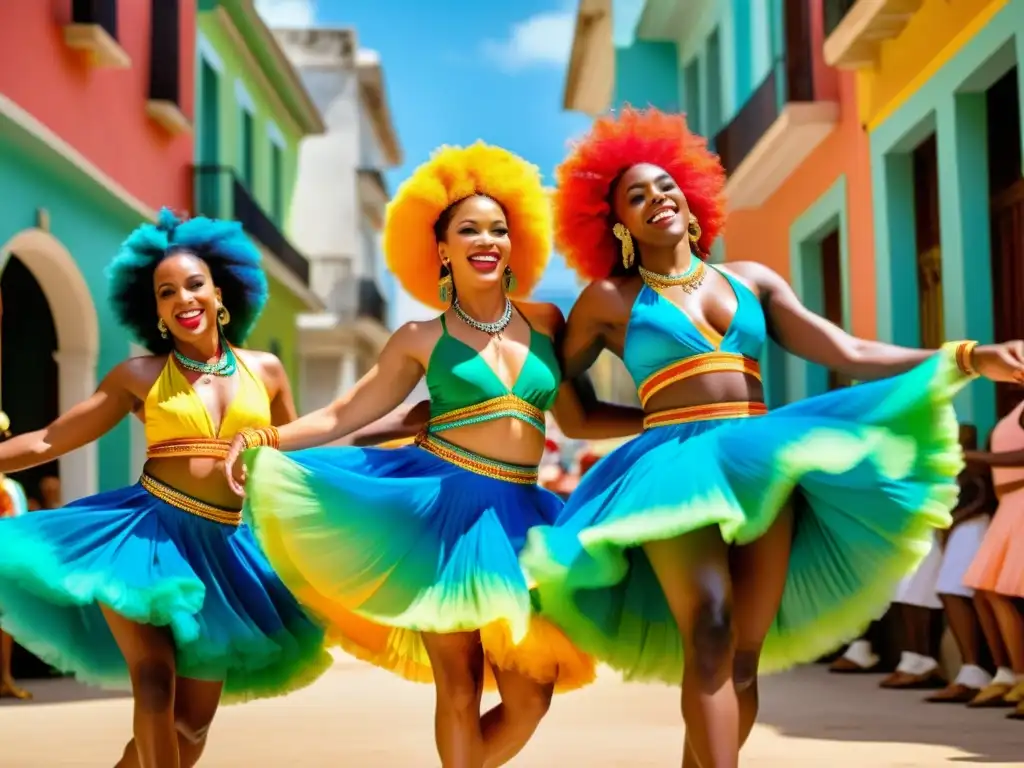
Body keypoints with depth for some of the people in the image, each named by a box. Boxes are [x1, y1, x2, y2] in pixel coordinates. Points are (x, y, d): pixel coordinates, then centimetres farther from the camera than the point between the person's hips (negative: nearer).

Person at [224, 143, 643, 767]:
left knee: (530, 699, 2)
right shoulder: (422, 339, 3)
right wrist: (268, 439, -11)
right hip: (440, 510, -3)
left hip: (516, 517, 3)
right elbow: (345, 414, 3)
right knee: (459, 686, -3)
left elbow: (580, 418, 15)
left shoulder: (544, 322, 10)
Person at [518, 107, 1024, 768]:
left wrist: (970, 358, -4)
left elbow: (852, 355, 8)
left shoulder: (752, 280, 17)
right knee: (709, 635, -25)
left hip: (761, 461, 4)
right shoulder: (610, 299, 10)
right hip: (675, 466, -4)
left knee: (744, 658, -1)